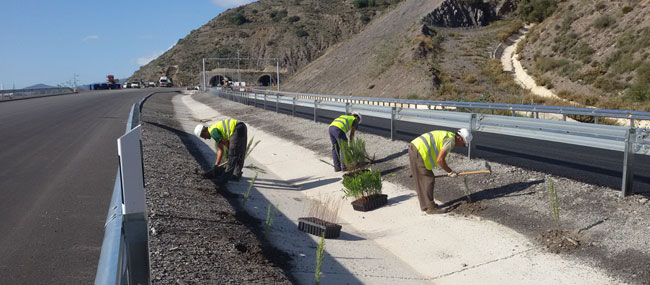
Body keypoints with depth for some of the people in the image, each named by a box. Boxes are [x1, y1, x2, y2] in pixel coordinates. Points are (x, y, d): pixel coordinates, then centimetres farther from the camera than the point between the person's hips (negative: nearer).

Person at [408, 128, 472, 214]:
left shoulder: (447, 136, 21)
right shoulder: (451, 140, -10)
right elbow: (440, 160, -15)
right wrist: (450, 172, -3)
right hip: (419, 151, -10)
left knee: (421, 181, 16)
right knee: (428, 180, -2)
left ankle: (425, 205, 25)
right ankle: (430, 207, 4)